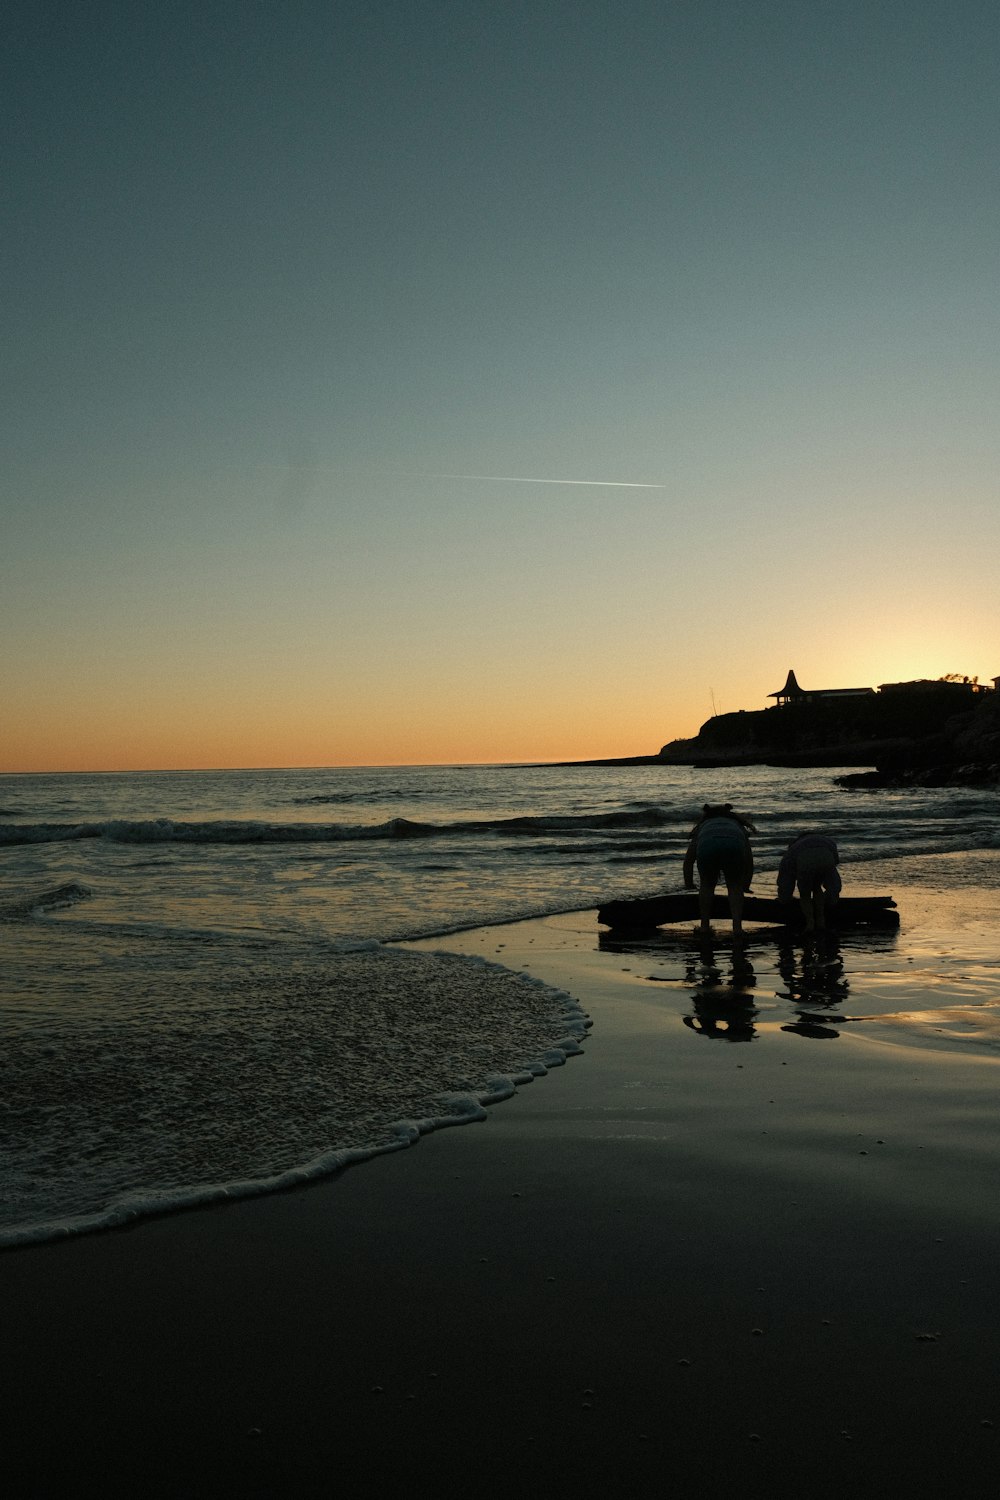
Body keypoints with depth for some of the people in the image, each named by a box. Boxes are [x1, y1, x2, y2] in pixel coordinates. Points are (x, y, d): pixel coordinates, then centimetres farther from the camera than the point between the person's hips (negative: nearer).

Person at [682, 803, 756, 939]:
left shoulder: (702, 826, 42)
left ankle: (705, 926, 28)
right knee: (734, 886, 23)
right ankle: (737, 927, 13)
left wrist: (689, 886, 49)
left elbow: (688, 860, 39)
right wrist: (745, 888, 54)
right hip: (733, 846, 0)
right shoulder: (738, 827, 42)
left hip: (707, 846, 0)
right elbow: (749, 863, 43)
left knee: (707, 884, 26)